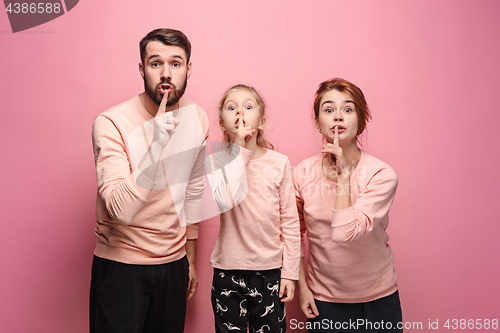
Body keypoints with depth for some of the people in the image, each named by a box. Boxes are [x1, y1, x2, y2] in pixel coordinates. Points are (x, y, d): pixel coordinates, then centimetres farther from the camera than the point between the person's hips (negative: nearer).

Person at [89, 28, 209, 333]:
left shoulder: (198, 119, -1)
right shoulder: (111, 123, -17)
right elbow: (121, 209, -26)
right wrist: (157, 139, -33)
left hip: (173, 263, 5)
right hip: (120, 265, -4)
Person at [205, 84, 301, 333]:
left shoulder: (279, 162, -2)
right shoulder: (215, 161, -4)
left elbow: (290, 222, 2)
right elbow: (226, 202, -24)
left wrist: (289, 272, 1)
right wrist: (239, 150, -19)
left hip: (270, 270, 1)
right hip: (228, 271, 0)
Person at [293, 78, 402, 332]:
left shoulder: (381, 175, -18)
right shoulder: (303, 173, -9)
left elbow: (344, 233, -30)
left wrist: (344, 176, -24)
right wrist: (302, 286, 3)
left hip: (377, 298, -1)